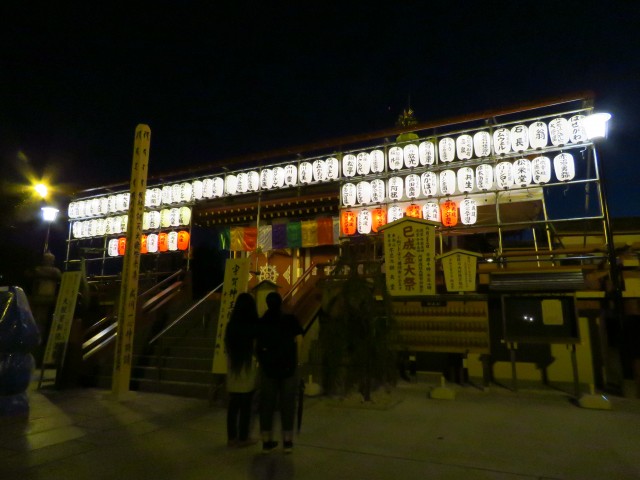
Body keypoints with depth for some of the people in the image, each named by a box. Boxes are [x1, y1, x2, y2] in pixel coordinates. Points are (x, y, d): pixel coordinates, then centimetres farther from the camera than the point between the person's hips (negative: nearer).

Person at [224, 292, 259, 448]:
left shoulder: (230, 326, 0)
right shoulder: (253, 327, -14)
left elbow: (227, 347, 7)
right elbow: (257, 348, -10)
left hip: (233, 370, 5)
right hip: (248, 370, -4)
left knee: (233, 405, 13)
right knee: (246, 406, 7)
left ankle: (231, 437, 22)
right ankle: (243, 438, 15)